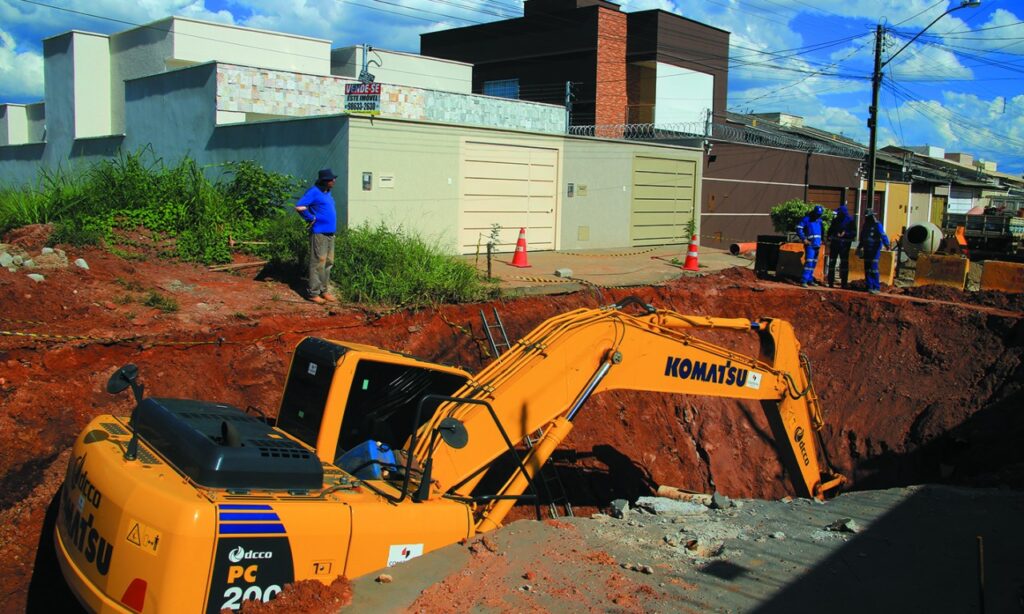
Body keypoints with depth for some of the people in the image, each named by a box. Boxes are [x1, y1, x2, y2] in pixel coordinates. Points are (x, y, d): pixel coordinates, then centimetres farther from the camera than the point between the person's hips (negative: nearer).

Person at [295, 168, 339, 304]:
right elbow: (299, 207, -22)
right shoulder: (314, 192, -11)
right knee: (318, 262, -8)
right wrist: (312, 219, -13)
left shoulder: (327, 192, 16)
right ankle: (313, 293, -3)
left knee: (328, 262, 11)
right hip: (319, 233, -9)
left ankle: (324, 290, 19)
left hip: (330, 233, 9)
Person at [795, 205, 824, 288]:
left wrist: (821, 240, 13)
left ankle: (810, 279, 19)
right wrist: (804, 239, -18)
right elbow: (798, 228, -12)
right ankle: (804, 281, -20)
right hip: (810, 244, -7)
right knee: (809, 261, -17)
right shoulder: (807, 219, -7)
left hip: (817, 244, 7)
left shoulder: (819, 220, 13)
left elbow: (822, 230, 25)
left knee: (814, 263, 11)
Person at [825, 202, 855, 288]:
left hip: (844, 245, -4)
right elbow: (830, 231, 16)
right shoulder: (835, 220, 8)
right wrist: (829, 239, 5)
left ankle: (844, 283, 3)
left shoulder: (850, 221, -3)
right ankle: (830, 282, 10)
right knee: (832, 262, 4)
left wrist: (845, 234, -19)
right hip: (834, 243, 4)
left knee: (844, 263, -1)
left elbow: (854, 233, -5)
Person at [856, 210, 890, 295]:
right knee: (867, 269, 7)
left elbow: (883, 235, -24)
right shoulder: (866, 225, 14)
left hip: (875, 250, -8)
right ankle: (869, 287, 11)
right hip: (867, 250, 8)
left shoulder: (877, 225, -9)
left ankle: (876, 288, -10)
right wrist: (859, 247, 35)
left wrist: (886, 244, -38)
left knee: (874, 269, -12)